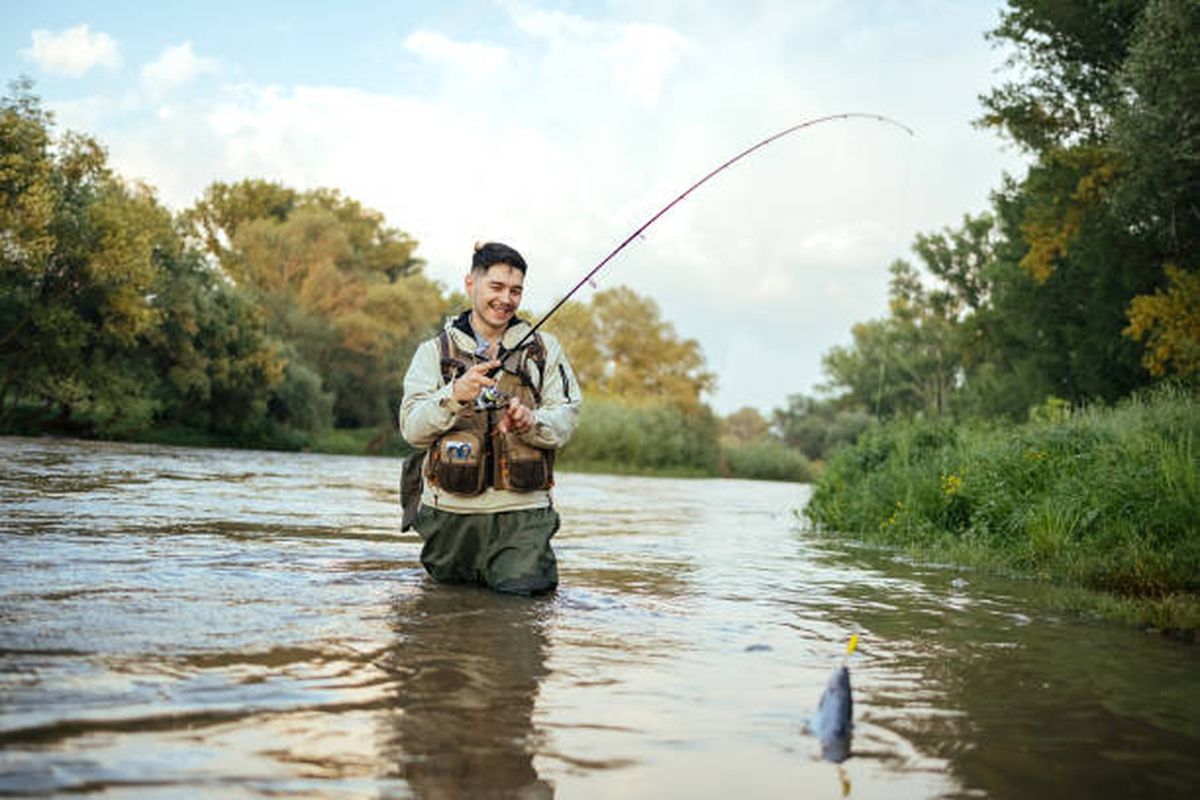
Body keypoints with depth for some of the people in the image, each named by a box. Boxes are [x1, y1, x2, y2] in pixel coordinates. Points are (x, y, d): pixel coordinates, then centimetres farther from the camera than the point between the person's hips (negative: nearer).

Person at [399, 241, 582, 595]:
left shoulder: (544, 349, 10)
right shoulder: (435, 352, 7)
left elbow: (566, 419, 0)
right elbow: (411, 429, -5)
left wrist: (532, 422, -22)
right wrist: (454, 396, -23)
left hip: (522, 512, 0)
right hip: (451, 511, 1)